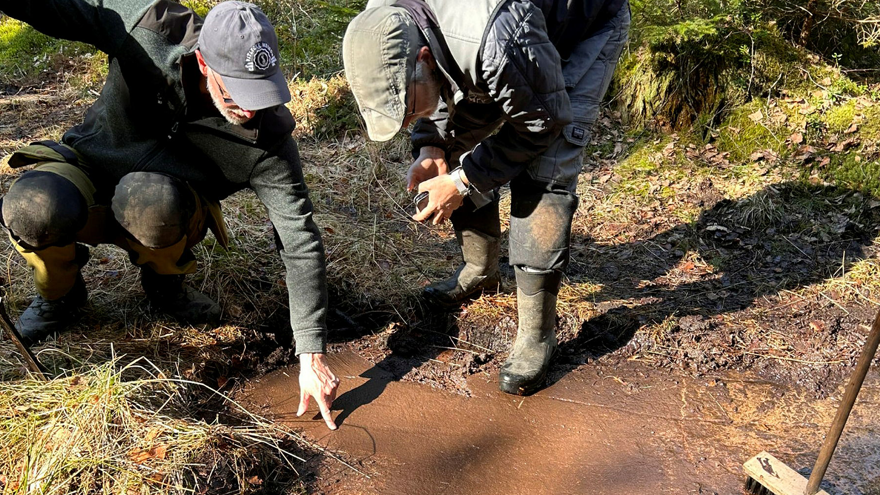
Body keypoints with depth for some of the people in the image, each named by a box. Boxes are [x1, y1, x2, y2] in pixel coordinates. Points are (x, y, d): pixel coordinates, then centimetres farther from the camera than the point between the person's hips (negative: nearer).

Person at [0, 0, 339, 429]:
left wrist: (312, 356, -28)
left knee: (150, 197, -38)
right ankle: (59, 294, 4)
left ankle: (166, 283, -2)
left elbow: (300, 243, -26)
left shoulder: (268, 140, -27)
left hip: (166, 208, -1)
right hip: (85, 165, 1)